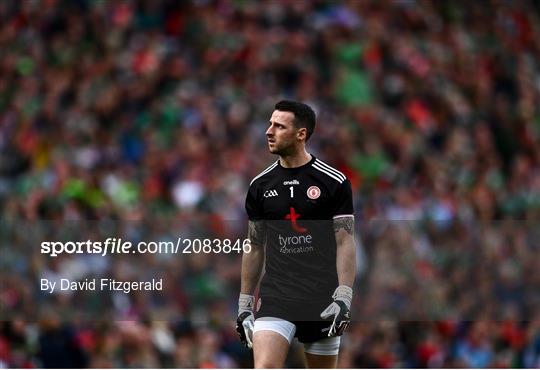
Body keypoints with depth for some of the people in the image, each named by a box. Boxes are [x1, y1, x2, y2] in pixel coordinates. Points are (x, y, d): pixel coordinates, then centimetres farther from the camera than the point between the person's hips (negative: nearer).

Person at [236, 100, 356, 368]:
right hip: (275, 296, 2)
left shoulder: (333, 182, -2)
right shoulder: (260, 185, 8)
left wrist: (343, 298, -14)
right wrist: (244, 303, 13)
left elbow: (345, 243, -4)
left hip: (322, 301, -2)